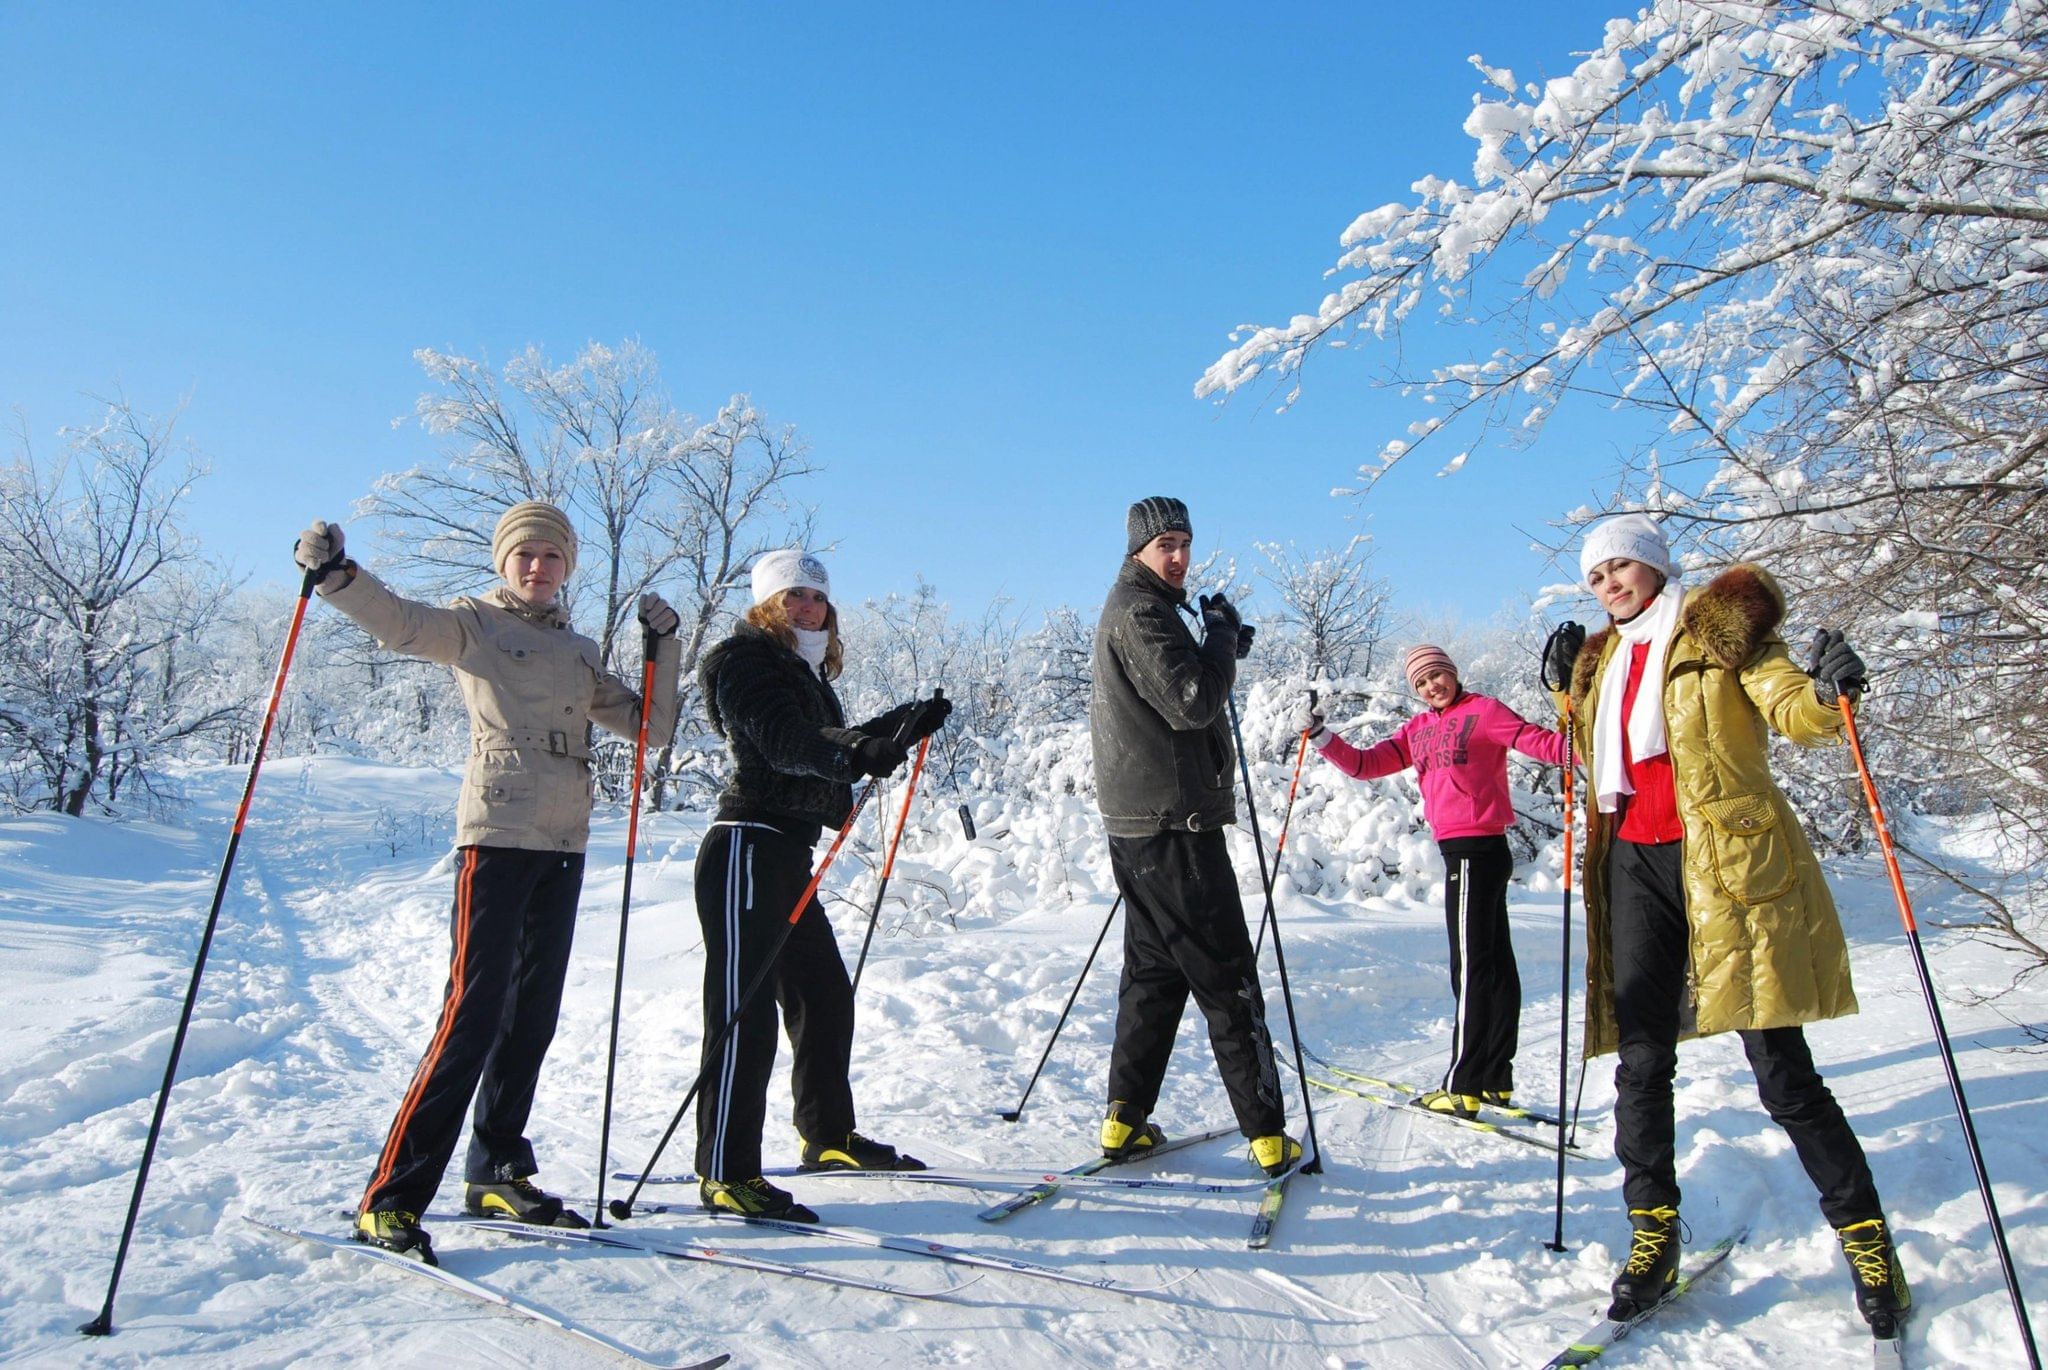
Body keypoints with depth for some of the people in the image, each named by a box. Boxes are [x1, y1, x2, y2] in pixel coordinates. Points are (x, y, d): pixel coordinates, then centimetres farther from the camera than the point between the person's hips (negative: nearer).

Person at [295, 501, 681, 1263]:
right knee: (474, 1013, -11)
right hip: (497, 835, -5)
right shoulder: (474, 623, 5)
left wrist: (663, 647, 4)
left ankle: (496, 1173, 24)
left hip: (563, 844, 6)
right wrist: (335, 573, -32)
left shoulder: (579, 652, 18)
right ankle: (390, 1196, -2)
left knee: (532, 1016, 10)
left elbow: (650, 729, 14)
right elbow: (400, 623, -16)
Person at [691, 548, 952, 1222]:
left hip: (787, 855, 10)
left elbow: (832, 741, 24)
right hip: (746, 851, -10)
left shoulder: (802, 671, 21)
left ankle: (829, 1136, 31)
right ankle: (725, 1175, -3)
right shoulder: (744, 661, -8)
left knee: (825, 995, 16)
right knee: (744, 1012, -9)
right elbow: (783, 739, -25)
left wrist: (906, 722, 23)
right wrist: (856, 755, -42)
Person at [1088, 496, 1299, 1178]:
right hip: (1174, 821, -10)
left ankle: (1125, 1119, 15)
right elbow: (1192, 704, -20)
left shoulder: (1125, 609, 21)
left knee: (1154, 969, 13)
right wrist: (1223, 635, -7)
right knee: (1227, 979, -4)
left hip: (1135, 822, 10)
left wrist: (1222, 649, 11)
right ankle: (1267, 1132, 3)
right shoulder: (1141, 611, -12)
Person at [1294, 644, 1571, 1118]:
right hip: (1468, 852, 8)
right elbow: (1366, 764, 14)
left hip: (1474, 849, -8)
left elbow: (1538, 741, -15)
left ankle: (1462, 1088, 1)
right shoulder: (1420, 730, 16)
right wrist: (1320, 736, 4)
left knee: (1471, 966, -5)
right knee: (1495, 961, 13)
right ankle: (1495, 1080, 21)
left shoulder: (1483, 710, -4)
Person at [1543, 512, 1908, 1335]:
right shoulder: (1605, 657, 18)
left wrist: (1827, 691, -30)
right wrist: (1567, 691, 15)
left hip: (1726, 859, -5)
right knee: (1642, 1061, 3)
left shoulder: (1720, 628, 1)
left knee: (1782, 1073, -2)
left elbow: (1793, 710, -10)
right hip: (1634, 864, 5)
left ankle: (1864, 1236, 16)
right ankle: (1653, 1234, 13)